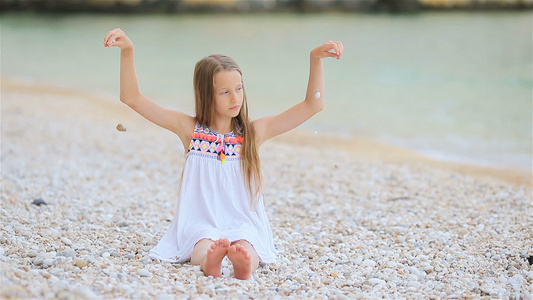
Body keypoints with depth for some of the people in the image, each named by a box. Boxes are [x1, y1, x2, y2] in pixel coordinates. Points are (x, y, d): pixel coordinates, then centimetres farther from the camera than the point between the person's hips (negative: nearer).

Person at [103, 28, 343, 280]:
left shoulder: (254, 133, 7)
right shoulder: (190, 130, 5)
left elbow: (312, 105, 5)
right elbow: (132, 98, 3)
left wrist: (316, 59, -5)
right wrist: (127, 51, -9)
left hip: (244, 226, 0)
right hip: (201, 224, 0)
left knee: (246, 246, -36)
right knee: (205, 245, -37)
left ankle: (244, 261, -66)